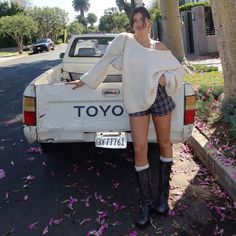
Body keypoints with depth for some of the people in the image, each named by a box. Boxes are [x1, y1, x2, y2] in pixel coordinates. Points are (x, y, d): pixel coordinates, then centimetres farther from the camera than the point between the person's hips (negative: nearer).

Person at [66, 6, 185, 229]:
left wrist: (165, 79, -9)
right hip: (137, 101, -1)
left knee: (164, 143, 10)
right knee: (140, 149, -5)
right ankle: (146, 202, 11)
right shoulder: (123, 40, 2)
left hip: (160, 97, 2)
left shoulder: (160, 47, 5)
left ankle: (164, 192, 29)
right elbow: (105, 61, 7)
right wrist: (85, 80, 11)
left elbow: (178, 70, 11)